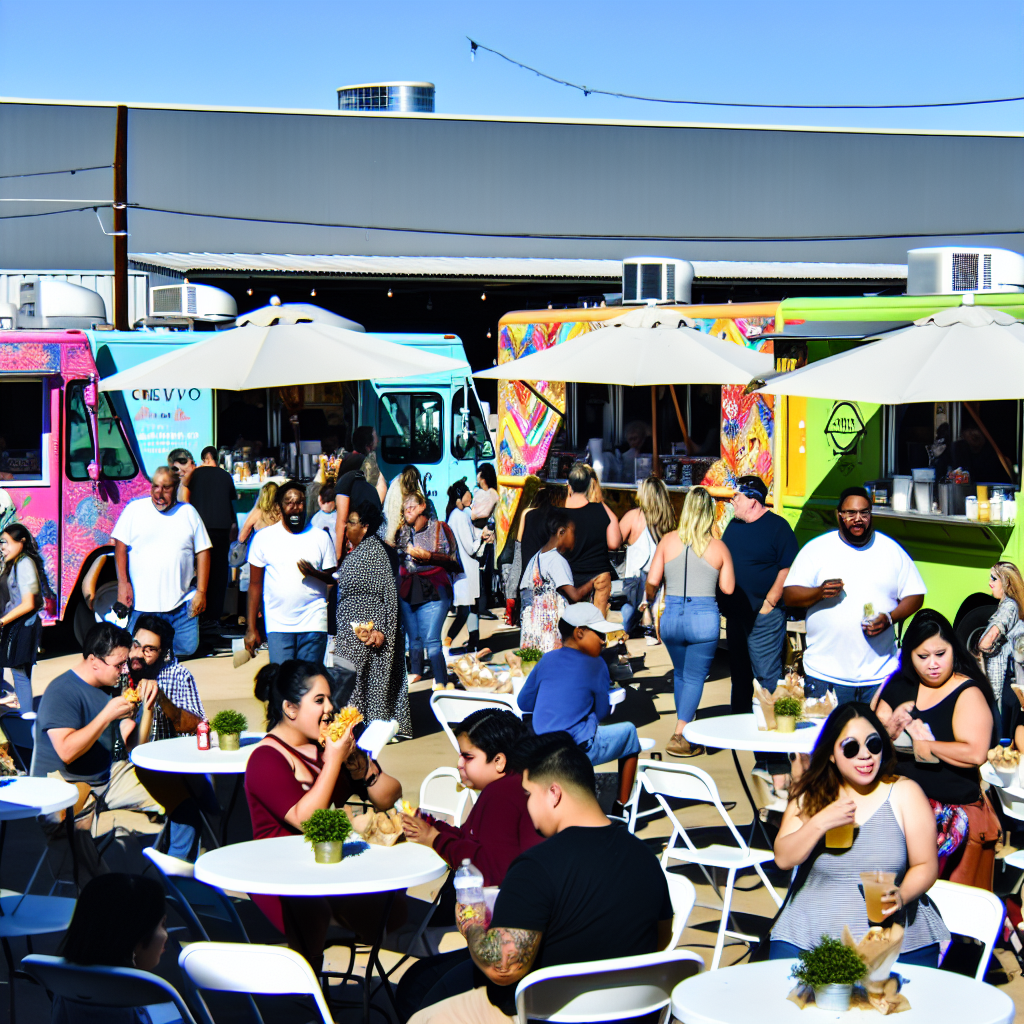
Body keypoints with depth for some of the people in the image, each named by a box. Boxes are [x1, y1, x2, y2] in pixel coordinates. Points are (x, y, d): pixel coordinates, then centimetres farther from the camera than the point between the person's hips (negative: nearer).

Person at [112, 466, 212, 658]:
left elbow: (203, 552, 8)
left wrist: (201, 592, 1)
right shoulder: (135, 509, 5)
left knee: (187, 651, -2)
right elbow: (120, 546, 2)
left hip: (181, 606, 1)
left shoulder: (188, 513, 9)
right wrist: (123, 583, -9)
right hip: (141, 604, -1)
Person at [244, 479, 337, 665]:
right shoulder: (263, 538, 5)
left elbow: (334, 579, 8)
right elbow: (255, 585, 8)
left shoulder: (321, 537, 7)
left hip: (314, 625, 1)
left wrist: (314, 573, -14)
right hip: (278, 626, -1)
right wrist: (251, 628, 4)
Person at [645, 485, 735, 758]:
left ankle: (685, 729, 31)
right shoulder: (719, 548, -2)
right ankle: (680, 736, -5)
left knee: (680, 674, 22)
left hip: (671, 616, 2)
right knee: (695, 677, 5)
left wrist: (649, 599, 19)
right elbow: (728, 588, -1)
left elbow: (652, 581, -2)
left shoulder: (668, 541, 0)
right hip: (704, 617, -2)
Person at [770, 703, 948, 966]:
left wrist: (901, 895, -16)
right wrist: (819, 824, -16)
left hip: (894, 937, -1)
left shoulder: (905, 793, 4)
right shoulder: (809, 795, 8)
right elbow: (783, 859, -1)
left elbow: (926, 866, 4)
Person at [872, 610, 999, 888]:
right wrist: (889, 729, -9)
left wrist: (923, 745, -7)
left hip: (954, 808, -4)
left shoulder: (968, 693, -4)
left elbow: (976, 754, -18)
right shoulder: (898, 685, 12)